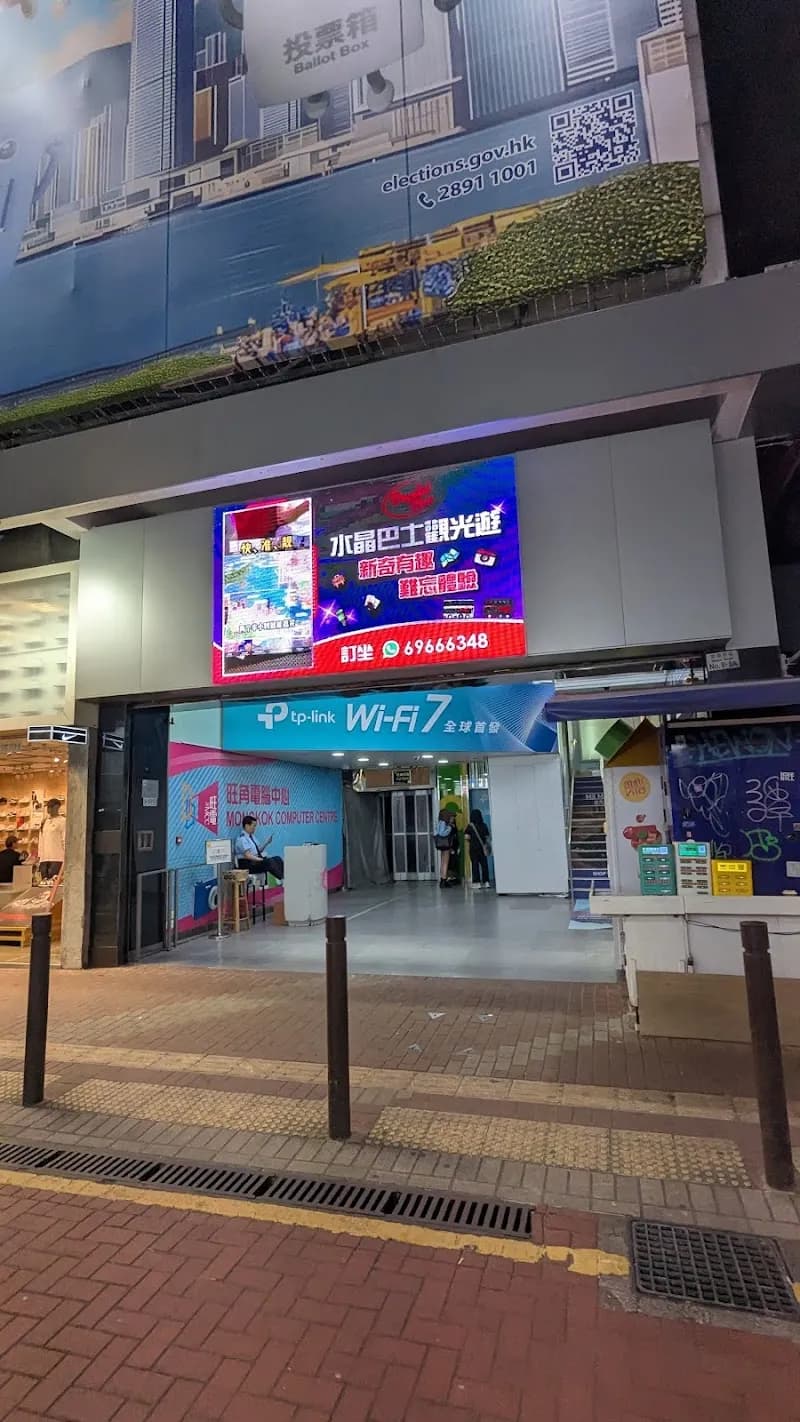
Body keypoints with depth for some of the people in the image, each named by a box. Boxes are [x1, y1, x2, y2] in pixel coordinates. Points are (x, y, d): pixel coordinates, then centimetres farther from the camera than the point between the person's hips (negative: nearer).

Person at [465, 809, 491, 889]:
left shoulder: (470, 826, -7)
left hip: (474, 847, -3)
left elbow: (467, 837, -11)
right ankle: (485, 882, 9)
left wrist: (470, 841, 8)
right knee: (484, 864, 8)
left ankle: (477, 882, 2)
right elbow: (487, 837, 2)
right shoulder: (484, 825, 1)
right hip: (483, 847, 3)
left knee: (475, 864, 2)